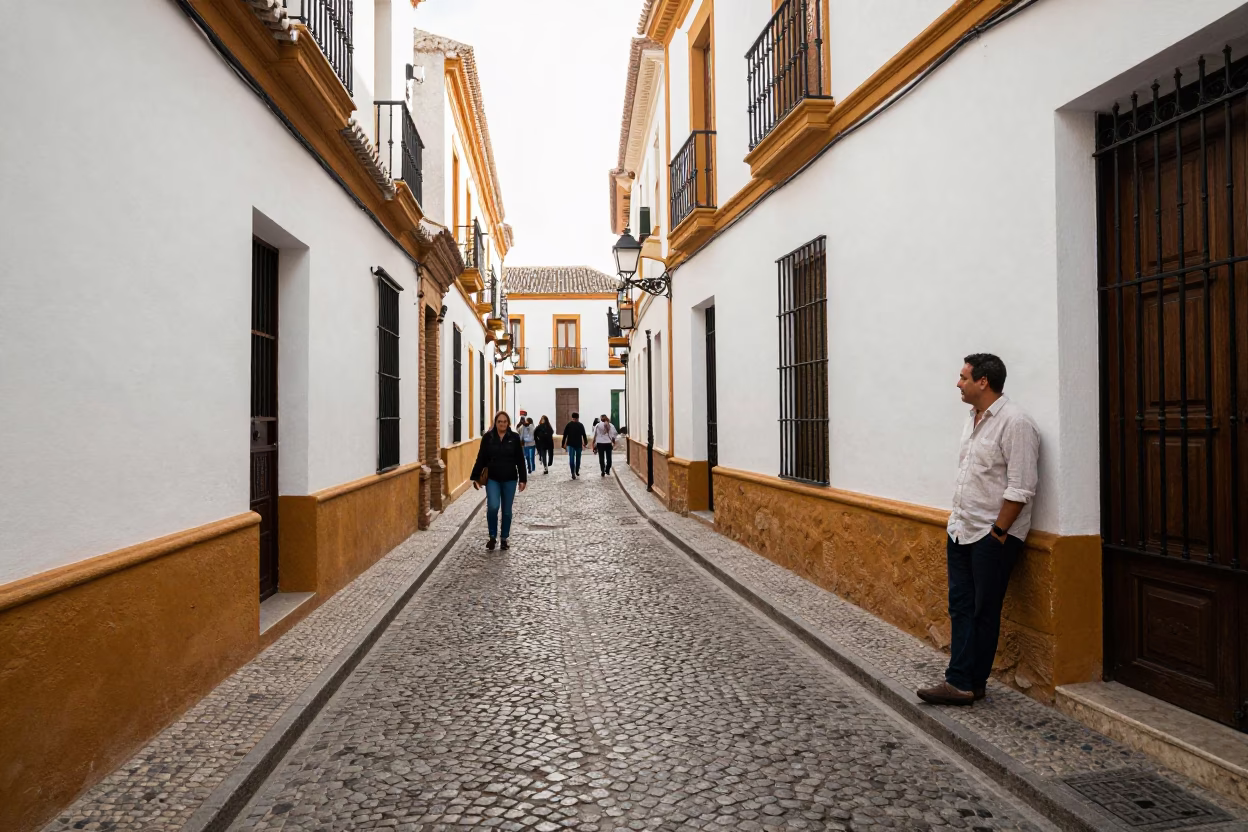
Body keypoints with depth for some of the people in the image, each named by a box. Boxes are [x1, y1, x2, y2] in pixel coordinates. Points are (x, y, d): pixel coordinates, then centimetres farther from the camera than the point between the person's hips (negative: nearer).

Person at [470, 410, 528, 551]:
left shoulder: (514, 437, -2)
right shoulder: (488, 437, -2)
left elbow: (520, 460, 1)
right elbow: (481, 459, 1)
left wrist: (523, 479, -1)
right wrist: (476, 477, -1)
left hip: (509, 480, 1)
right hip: (492, 479, -1)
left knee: (507, 511, 8)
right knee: (492, 507, -14)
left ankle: (504, 539, 23)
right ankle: (492, 537, 7)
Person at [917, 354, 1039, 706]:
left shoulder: (1014, 423, -16)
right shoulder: (972, 419, 12)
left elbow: (1020, 489, -19)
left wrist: (996, 534, -16)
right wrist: (955, 523, 15)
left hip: (993, 535, -8)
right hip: (961, 531, 8)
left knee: (984, 611, 4)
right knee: (960, 606, 8)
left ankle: (971, 684, 14)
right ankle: (960, 682, 13)